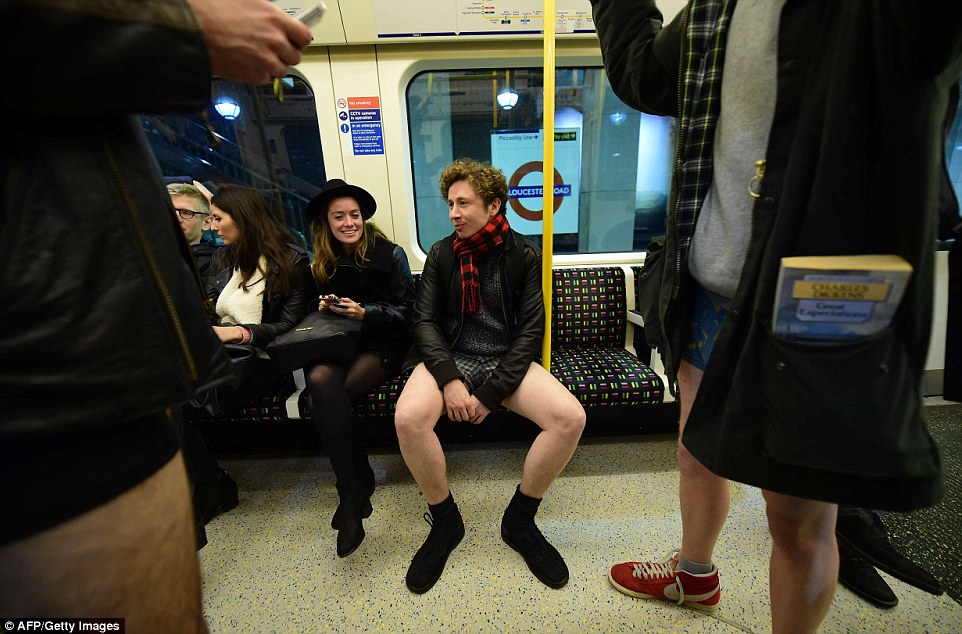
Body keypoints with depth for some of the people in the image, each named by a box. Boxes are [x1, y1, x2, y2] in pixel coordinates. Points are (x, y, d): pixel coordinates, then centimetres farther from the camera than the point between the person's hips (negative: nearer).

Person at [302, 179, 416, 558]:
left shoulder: (390, 254, 0)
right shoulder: (321, 262, 14)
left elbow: (407, 311, -2)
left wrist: (366, 312, -16)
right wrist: (324, 306, 0)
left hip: (382, 343, -4)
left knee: (325, 398, -29)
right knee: (320, 380, -32)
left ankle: (351, 494, -13)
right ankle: (356, 486, -19)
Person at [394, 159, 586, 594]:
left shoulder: (523, 255, -1)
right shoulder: (441, 253, 3)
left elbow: (530, 331, -6)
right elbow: (425, 320, -1)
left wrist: (489, 394, -15)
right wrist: (449, 379, -18)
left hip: (507, 362, 0)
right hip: (451, 357, 1)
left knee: (570, 417, -24)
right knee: (408, 417, -29)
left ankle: (520, 520, 3)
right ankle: (445, 520, 1)